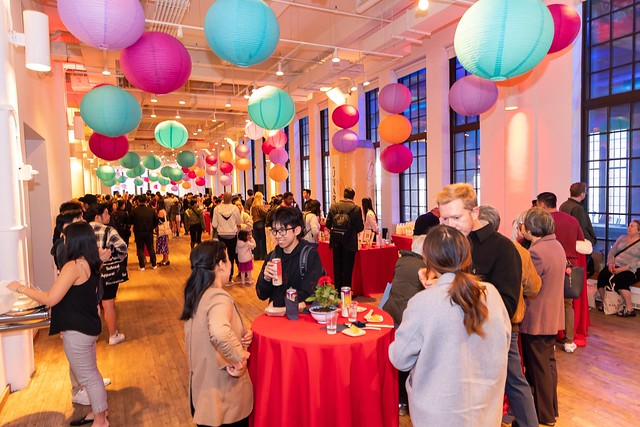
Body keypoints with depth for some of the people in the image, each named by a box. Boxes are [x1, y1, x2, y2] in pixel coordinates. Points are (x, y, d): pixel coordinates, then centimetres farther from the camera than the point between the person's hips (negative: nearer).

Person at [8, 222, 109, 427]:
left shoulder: (73, 266, -23)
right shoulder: (91, 264, 4)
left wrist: (21, 288, -12)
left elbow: (50, 299, -22)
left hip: (77, 331, -9)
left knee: (88, 375, 7)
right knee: (90, 372, 22)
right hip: (89, 326, 9)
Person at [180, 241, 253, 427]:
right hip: (224, 396, -7)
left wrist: (242, 334, -3)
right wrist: (239, 357, -30)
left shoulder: (196, 294, 1)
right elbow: (219, 333, -47)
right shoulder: (218, 297, -26)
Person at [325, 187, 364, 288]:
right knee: (348, 268, 7)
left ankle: (338, 290, 24)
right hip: (350, 242, -3)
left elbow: (328, 224, -1)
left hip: (336, 242, 3)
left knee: (337, 267, 15)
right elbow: (360, 227, -8)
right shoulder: (356, 209, -10)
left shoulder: (333, 206, -4)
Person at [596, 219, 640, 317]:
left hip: (631, 270, -5)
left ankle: (629, 309, -20)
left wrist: (623, 268, -19)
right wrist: (610, 264, -2)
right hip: (615, 266, 5)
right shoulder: (622, 238, 19)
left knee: (619, 279, -34)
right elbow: (611, 253, 17)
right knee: (601, 276, -25)